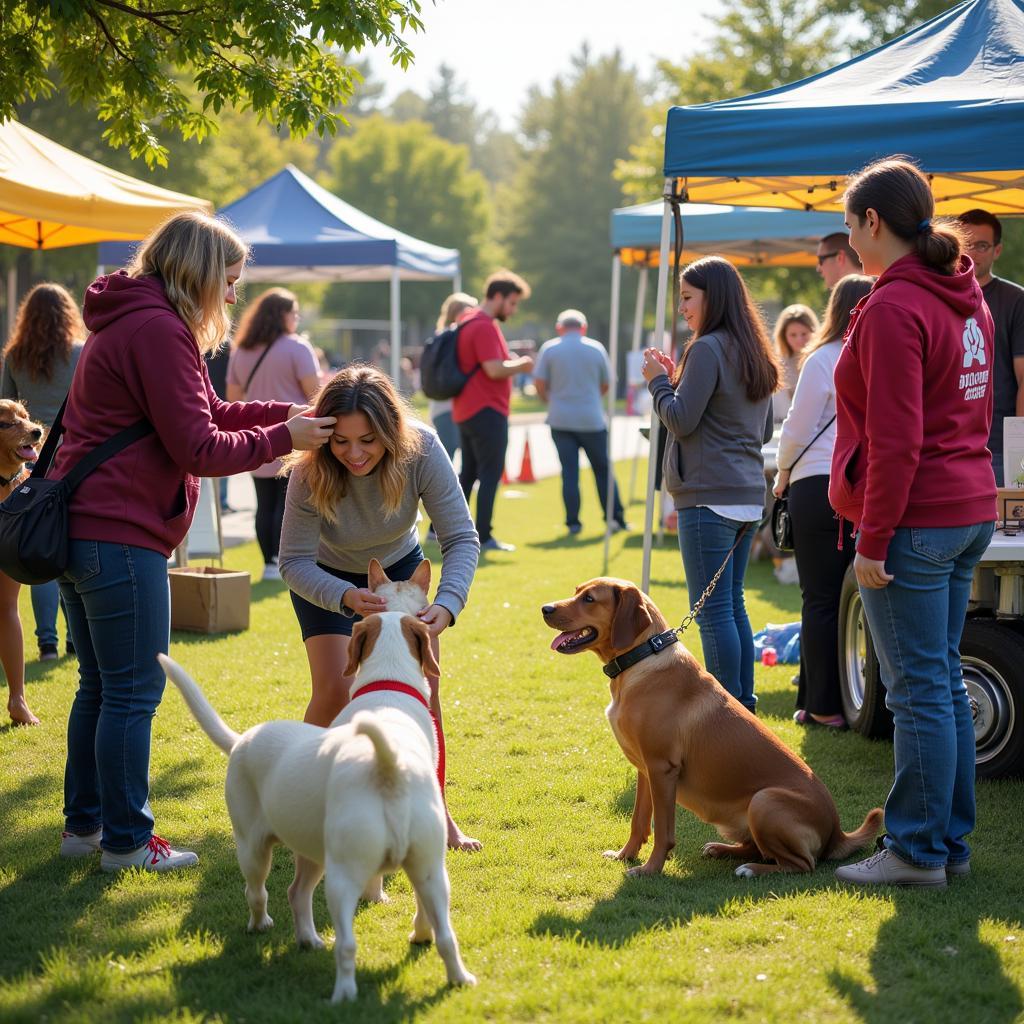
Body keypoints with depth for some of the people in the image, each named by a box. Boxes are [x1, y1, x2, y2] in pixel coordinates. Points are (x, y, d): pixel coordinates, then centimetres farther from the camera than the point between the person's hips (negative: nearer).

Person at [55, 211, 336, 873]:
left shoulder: (134, 322, 18)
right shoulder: (158, 329, -15)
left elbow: (204, 412, 20)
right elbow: (199, 449, -17)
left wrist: (285, 413, 9)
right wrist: (283, 438, -7)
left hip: (81, 529, 11)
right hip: (122, 538, -11)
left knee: (100, 687, 17)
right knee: (135, 692, -2)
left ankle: (83, 825, 25)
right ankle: (126, 840, 5)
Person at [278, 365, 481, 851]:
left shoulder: (421, 449, -33)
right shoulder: (310, 473, -35)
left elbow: (461, 537, -30)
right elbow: (294, 563, -31)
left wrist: (447, 604, -47)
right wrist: (346, 598, -50)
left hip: (399, 567, 2)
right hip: (328, 578, -2)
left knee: (424, 685, -5)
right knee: (334, 691, -14)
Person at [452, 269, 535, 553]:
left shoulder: (468, 322, 17)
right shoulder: (484, 327, -16)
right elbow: (495, 369, -24)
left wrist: (513, 364, 16)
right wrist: (521, 365, -7)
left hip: (465, 412, 10)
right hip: (487, 412, -10)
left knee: (468, 473, 16)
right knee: (491, 474, -5)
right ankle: (483, 537, -4)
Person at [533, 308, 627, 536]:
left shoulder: (549, 349, 0)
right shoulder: (596, 348, 3)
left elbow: (539, 385, -2)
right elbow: (606, 384, 10)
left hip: (561, 419, 0)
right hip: (592, 419, 0)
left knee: (569, 472, 2)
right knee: (603, 470, 10)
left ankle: (573, 523, 0)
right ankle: (616, 518, 11)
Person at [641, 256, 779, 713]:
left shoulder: (707, 349, -12)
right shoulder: (754, 354, 15)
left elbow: (681, 421, -14)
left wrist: (658, 381, 2)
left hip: (709, 497, -9)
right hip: (747, 497, 9)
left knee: (713, 610, -5)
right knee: (732, 605, 15)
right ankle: (744, 705, 19)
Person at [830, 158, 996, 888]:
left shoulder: (893, 309, -16)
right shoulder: (965, 299, 13)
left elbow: (895, 441, -20)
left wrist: (873, 540, -16)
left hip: (915, 521, -9)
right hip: (969, 511, 9)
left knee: (918, 690, -3)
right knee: (945, 681, 15)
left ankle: (918, 850, 4)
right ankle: (951, 842, 21)